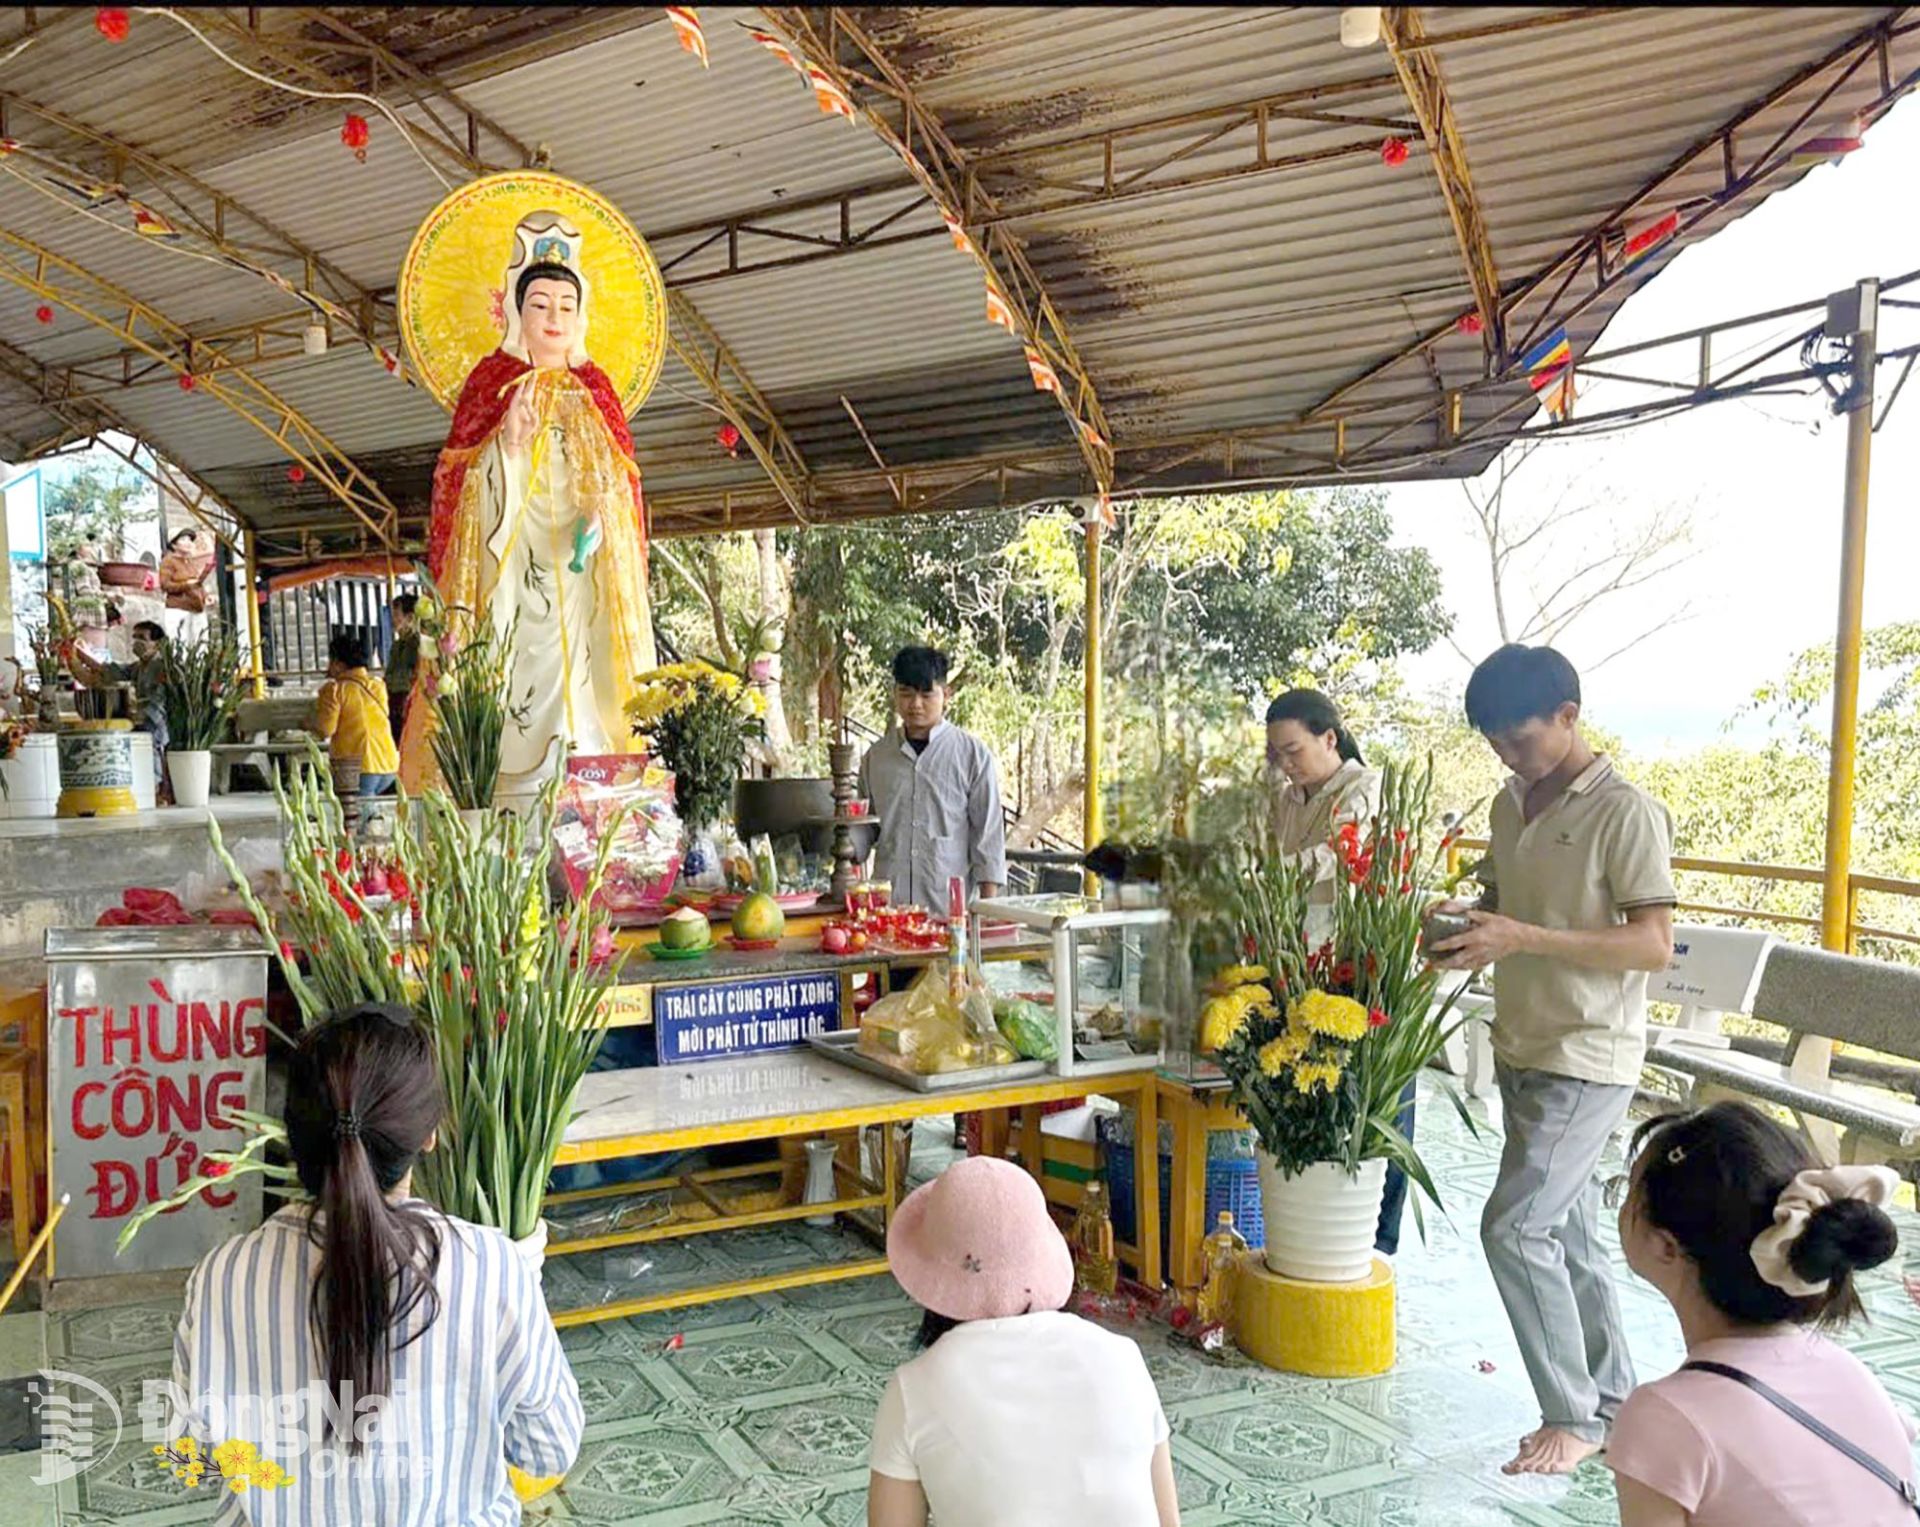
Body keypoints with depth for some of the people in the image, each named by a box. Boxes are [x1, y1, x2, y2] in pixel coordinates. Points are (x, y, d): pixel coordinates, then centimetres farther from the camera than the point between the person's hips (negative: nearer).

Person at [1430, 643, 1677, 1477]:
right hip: (1523, 1051, 8)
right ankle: (1613, 1403, 27)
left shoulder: (1626, 812, -15)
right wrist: (1466, 931, -2)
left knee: (1515, 1228, -11)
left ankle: (1573, 1416, 5)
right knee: (1568, 1232, 14)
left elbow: (1654, 944, -20)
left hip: (1588, 1059, -8)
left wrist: (1524, 938, -27)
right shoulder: (1511, 805, 9)